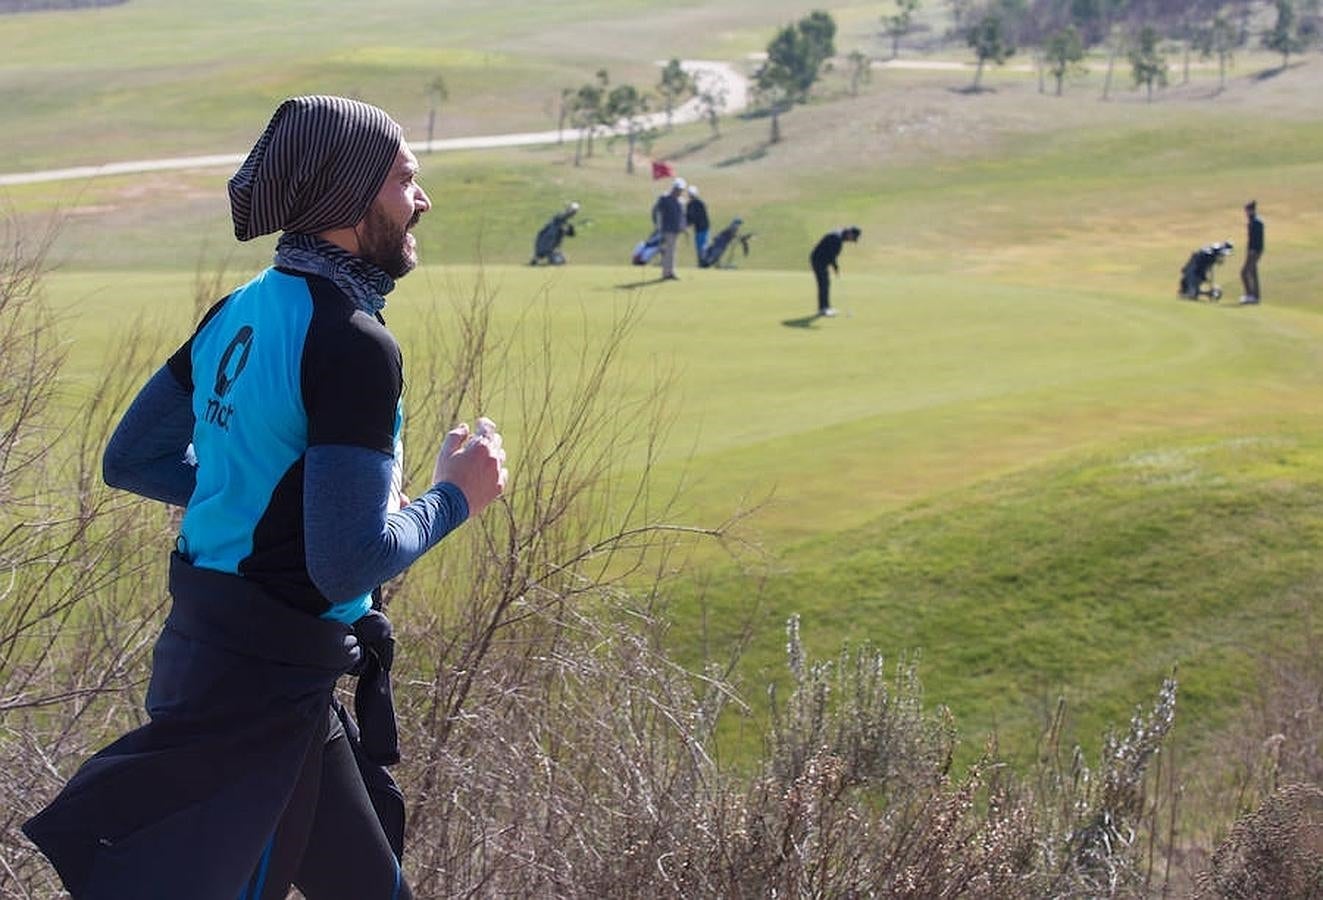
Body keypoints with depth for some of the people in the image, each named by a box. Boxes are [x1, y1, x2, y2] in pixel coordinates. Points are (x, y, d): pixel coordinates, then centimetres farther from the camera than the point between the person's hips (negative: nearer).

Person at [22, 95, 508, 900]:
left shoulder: (242, 312, 6)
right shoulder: (353, 344, -20)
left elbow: (133, 458, 15)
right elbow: (349, 565, -24)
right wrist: (456, 495, -9)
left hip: (206, 653, 10)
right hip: (267, 684, -10)